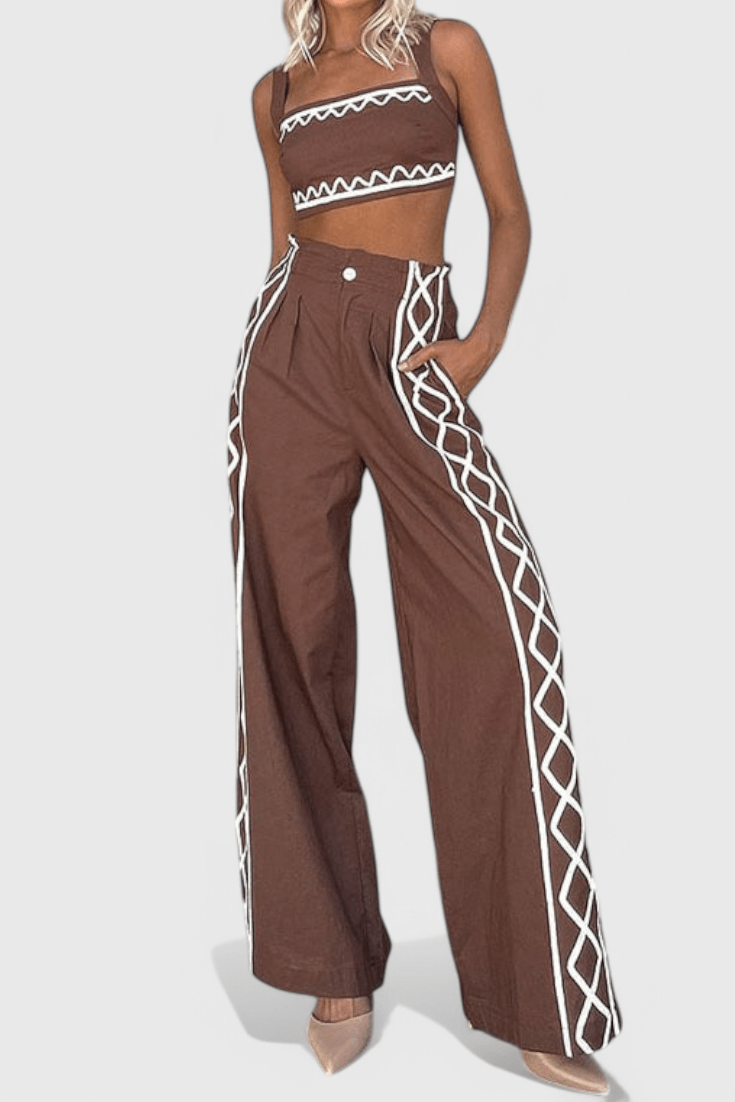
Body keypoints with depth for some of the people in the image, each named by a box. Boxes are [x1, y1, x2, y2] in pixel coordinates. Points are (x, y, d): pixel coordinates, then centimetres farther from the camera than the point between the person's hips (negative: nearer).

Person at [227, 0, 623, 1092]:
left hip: (410, 352, -2)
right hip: (294, 348, 3)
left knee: (496, 626, -16)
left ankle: (536, 1000, -6)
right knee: (296, 639, -4)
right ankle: (339, 963, 7)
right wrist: (265, 382, 13)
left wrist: (485, 339, -7)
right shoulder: (276, 89, 19)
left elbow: (510, 212, 9)